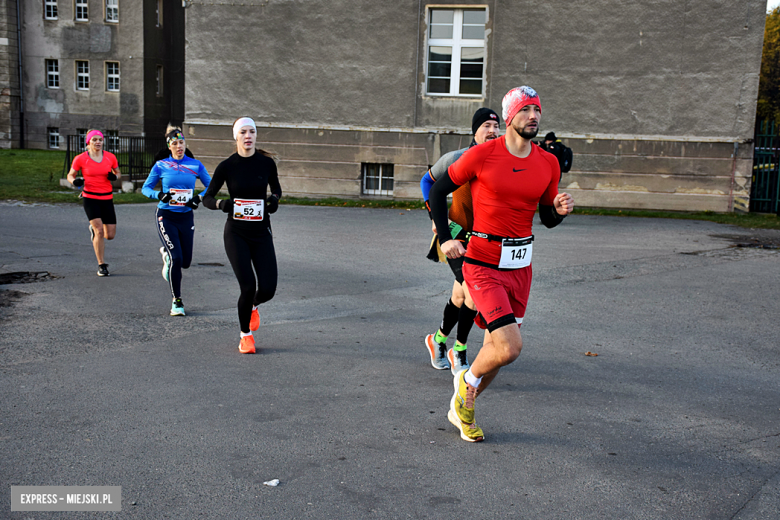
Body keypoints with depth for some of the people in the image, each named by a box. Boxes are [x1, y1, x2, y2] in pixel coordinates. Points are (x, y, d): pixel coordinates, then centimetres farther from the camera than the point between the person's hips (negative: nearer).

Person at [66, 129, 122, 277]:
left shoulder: (110, 157, 2)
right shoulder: (80, 159, -3)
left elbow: (118, 173, 16)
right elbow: (70, 175, 8)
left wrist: (115, 176, -7)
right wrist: (75, 181, -14)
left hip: (107, 199, 3)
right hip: (90, 198, -3)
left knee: (110, 235, 2)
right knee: (99, 231, -15)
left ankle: (93, 229, 38)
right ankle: (101, 265, -1)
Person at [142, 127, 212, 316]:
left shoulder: (195, 165, 1)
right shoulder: (161, 165, -2)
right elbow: (146, 188, 4)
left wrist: (199, 198, -12)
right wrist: (159, 195, -16)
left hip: (186, 217, 3)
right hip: (166, 217, -3)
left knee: (185, 262, 8)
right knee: (176, 258, -14)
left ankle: (166, 254, 44)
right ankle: (176, 301, 1)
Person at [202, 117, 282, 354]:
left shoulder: (266, 162, -2)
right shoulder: (227, 165, -6)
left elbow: (276, 187, 16)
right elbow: (207, 197, 1)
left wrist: (274, 197, -6)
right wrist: (221, 204, -21)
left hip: (261, 233, 2)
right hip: (236, 233, -2)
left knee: (268, 289, -7)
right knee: (248, 286, -13)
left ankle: (252, 307, 32)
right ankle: (245, 335, 13)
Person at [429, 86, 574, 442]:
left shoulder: (549, 163, 4)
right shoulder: (482, 155, -10)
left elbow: (548, 219, 14)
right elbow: (439, 190, 1)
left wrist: (560, 209, -9)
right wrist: (445, 239, -9)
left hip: (521, 266, 5)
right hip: (483, 264, -5)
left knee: (496, 346, 12)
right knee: (509, 348, -17)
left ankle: (462, 409, 35)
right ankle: (467, 380, 16)